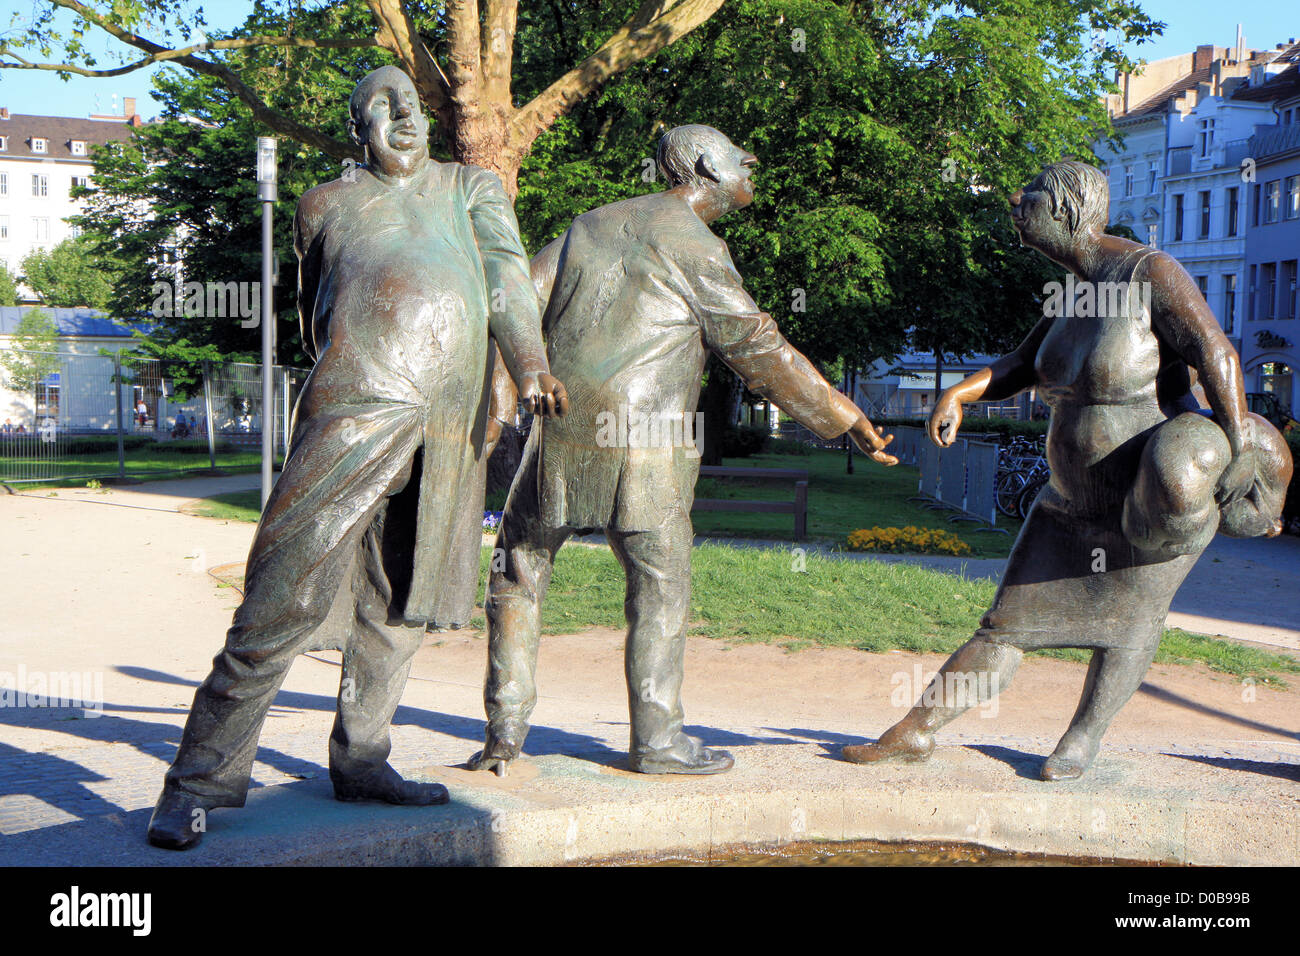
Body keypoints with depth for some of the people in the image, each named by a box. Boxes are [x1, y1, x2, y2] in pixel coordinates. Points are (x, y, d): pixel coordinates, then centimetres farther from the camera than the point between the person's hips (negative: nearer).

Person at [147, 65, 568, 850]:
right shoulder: (326, 207, 19)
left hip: (451, 422, 3)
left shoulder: (473, 189, 20)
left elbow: (508, 277, 3)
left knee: (405, 592, 8)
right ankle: (204, 776, -3)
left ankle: (359, 760, 22)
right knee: (291, 585, -10)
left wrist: (530, 367, -14)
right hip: (361, 396, -3)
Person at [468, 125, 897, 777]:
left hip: (560, 429, 5)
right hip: (641, 437, -5)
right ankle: (656, 737, 7)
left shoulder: (593, 225, 17)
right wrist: (844, 418, 2)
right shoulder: (693, 245, -2)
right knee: (660, 584, 6)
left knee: (520, 570, 15)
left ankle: (505, 728, 12)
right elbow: (758, 350, -4)